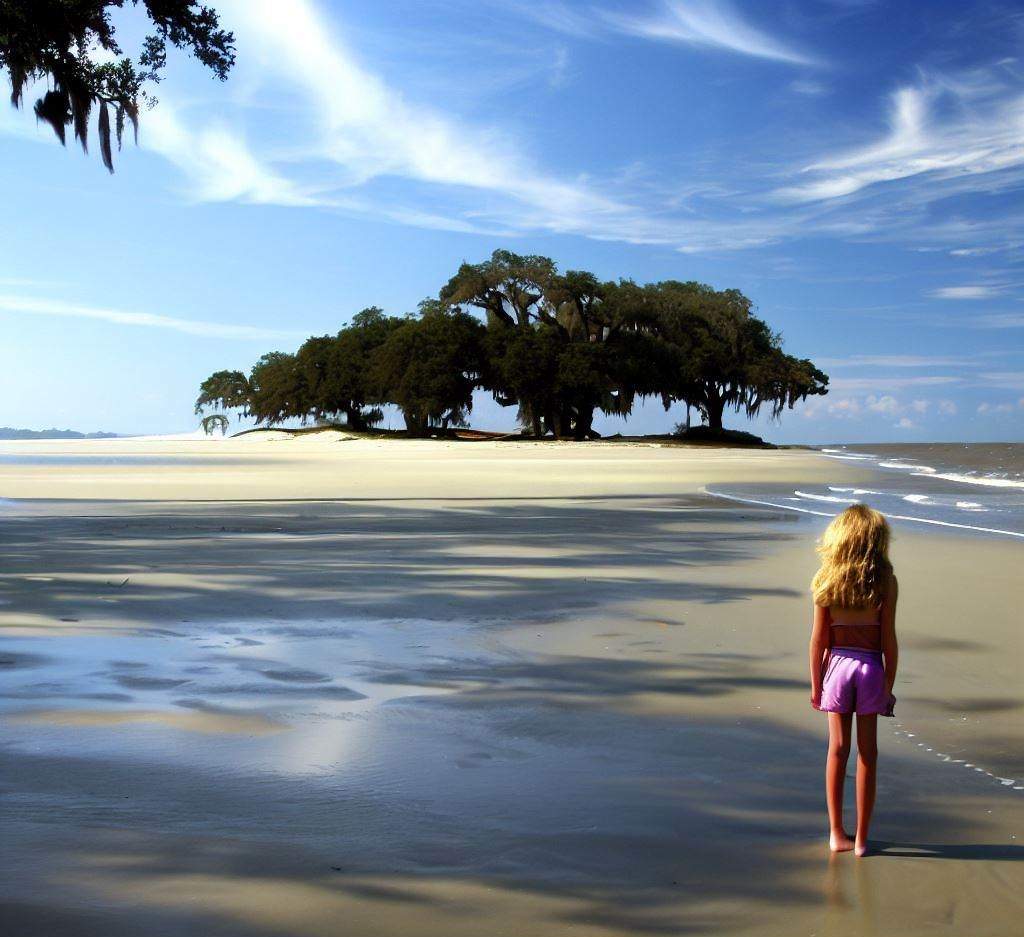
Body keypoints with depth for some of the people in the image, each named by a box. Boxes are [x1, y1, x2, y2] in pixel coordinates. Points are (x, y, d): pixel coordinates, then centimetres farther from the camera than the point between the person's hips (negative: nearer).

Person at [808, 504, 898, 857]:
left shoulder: (827, 579, -4)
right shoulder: (884, 580, -8)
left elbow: (819, 637, -3)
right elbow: (888, 640, -7)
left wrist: (815, 683, 6)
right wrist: (889, 686, 2)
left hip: (837, 665, 1)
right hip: (871, 668, -1)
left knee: (838, 749, 11)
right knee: (867, 752, 7)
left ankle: (837, 833, 16)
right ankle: (861, 838, 13)